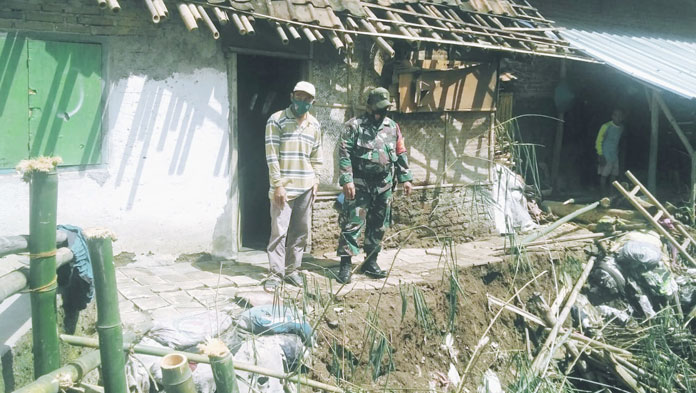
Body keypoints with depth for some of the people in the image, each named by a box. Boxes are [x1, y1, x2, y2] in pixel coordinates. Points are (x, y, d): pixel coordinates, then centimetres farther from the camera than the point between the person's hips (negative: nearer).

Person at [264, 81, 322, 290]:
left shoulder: (314, 125, 11)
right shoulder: (276, 120, -5)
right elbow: (272, 156, -9)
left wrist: (315, 181, 9)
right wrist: (278, 185, -14)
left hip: (305, 187, 5)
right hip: (284, 186, -5)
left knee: (300, 231, 9)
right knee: (279, 230, -3)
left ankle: (292, 270, 20)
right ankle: (276, 272, 6)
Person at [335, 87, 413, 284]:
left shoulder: (393, 127, 11)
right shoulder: (355, 126, -5)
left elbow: (401, 154, 15)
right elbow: (344, 153, -10)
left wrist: (405, 178, 9)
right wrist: (347, 180, -18)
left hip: (384, 186, 5)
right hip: (359, 185, -5)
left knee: (378, 227, 11)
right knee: (352, 224, -7)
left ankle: (371, 262, 23)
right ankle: (345, 265, -2)